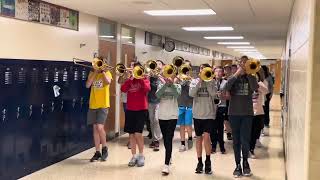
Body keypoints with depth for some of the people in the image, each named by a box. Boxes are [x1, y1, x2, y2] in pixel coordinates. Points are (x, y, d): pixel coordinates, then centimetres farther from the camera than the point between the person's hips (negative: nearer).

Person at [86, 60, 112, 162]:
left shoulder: (107, 73, 0)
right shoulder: (92, 73, 11)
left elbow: (108, 81, -22)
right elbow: (87, 85, -5)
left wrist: (102, 70, -12)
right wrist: (95, 72, -7)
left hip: (103, 105, -4)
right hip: (93, 105, 4)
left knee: (100, 127, -15)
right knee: (95, 128, 7)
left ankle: (104, 148, 6)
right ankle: (97, 152, 15)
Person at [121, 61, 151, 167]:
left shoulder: (145, 79, 5)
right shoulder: (130, 80, 12)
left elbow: (147, 89, -16)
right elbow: (123, 89, -6)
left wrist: (141, 78, -14)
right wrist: (131, 78, -11)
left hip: (141, 110, -3)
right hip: (130, 110, 4)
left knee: (138, 133, -11)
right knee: (131, 134, 5)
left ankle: (141, 155, 5)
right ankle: (134, 156, 15)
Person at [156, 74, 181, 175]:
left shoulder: (177, 86, 2)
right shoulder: (161, 85, 6)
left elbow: (177, 94, -20)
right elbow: (158, 95, -14)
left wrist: (172, 83, -23)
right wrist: (165, 84, -21)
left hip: (172, 116, -3)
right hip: (162, 115, 3)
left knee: (169, 139, -12)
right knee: (165, 139, 14)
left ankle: (166, 164, -17)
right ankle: (168, 158, 35)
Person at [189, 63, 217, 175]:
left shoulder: (211, 81, 2)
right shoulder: (195, 81, 5)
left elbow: (213, 93, -14)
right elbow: (191, 93, -11)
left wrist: (207, 81, -12)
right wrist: (199, 81, -13)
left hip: (209, 114, -2)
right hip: (197, 114, 2)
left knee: (206, 136, -15)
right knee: (199, 138, 9)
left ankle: (208, 161, -1)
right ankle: (199, 162, 19)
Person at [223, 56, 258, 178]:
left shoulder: (250, 78, 4)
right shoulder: (233, 77, 5)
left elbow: (255, 88, -16)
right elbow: (225, 88, -14)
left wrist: (248, 73, -14)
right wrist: (236, 74, -16)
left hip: (247, 113, -1)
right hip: (234, 113, 1)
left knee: (245, 140, -5)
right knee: (236, 140, 7)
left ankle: (245, 162, 18)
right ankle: (238, 165, 17)